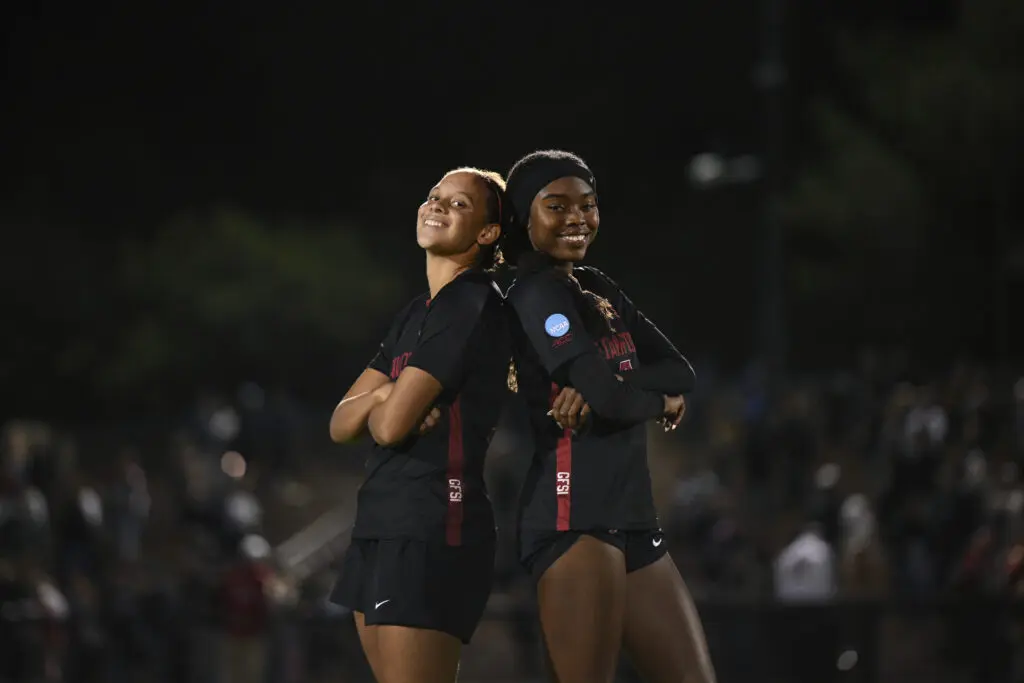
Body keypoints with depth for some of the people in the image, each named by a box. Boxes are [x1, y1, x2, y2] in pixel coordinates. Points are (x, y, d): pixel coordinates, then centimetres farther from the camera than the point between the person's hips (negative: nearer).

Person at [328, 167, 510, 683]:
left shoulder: (473, 305, -11)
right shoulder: (416, 314, 18)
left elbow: (390, 424, -17)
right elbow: (340, 425, 13)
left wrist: (374, 407, 6)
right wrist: (380, 396, -8)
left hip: (433, 528, -10)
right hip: (382, 524, 10)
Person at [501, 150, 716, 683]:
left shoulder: (596, 289, 19)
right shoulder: (536, 293, -6)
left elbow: (679, 371, 8)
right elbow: (608, 393, -18)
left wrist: (602, 387, -10)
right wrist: (661, 403, 3)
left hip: (632, 519, 9)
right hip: (575, 517, -9)